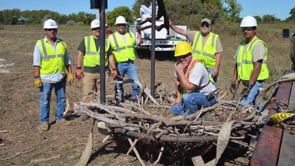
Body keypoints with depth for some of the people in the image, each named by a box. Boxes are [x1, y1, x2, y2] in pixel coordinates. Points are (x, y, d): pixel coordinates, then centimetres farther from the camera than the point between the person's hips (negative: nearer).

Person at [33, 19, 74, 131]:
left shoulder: (62, 43, 8)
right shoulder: (40, 44, -2)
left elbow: (67, 61, 13)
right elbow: (36, 63, -5)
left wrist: (70, 73, 6)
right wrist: (37, 77, -11)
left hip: (61, 77, 4)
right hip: (46, 78, -4)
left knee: (61, 99, 11)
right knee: (45, 101, 4)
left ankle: (59, 118, 25)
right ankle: (44, 121, 15)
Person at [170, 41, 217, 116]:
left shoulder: (197, 67, -29)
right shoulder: (178, 64, -6)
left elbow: (189, 89, -35)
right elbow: (178, 81, 11)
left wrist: (180, 71, -32)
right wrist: (178, 97, 4)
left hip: (207, 97, -8)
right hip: (193, 95, 8)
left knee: (188, 98, -35)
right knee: (174, 110, -1)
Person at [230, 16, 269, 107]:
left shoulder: (258, 44, -11)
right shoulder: (241, 44, 14)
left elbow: (257, 67, -18)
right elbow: (237, 64, 16)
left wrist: (249, 85, -22)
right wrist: (233, 82, 11)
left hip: (255, 81, -8)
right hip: (246, 82, 8)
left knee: (244, 104, -16)